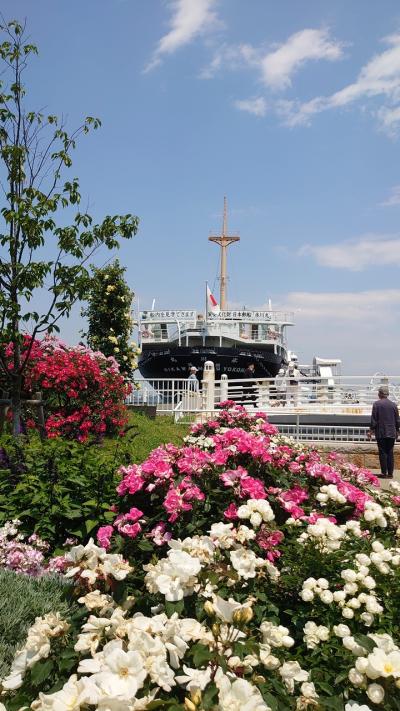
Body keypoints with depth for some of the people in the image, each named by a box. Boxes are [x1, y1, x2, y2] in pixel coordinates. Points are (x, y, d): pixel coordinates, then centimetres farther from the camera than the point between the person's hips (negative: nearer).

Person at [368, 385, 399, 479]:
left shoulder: (376, 404, -7)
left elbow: (373, 419, -7)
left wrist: (371, 431, 1)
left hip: (380, 433, -3)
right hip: (391, 433, 3)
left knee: (383, 453, 1)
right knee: (390, 453, 8)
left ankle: (384, 473, 1)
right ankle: (390, 473, 9)